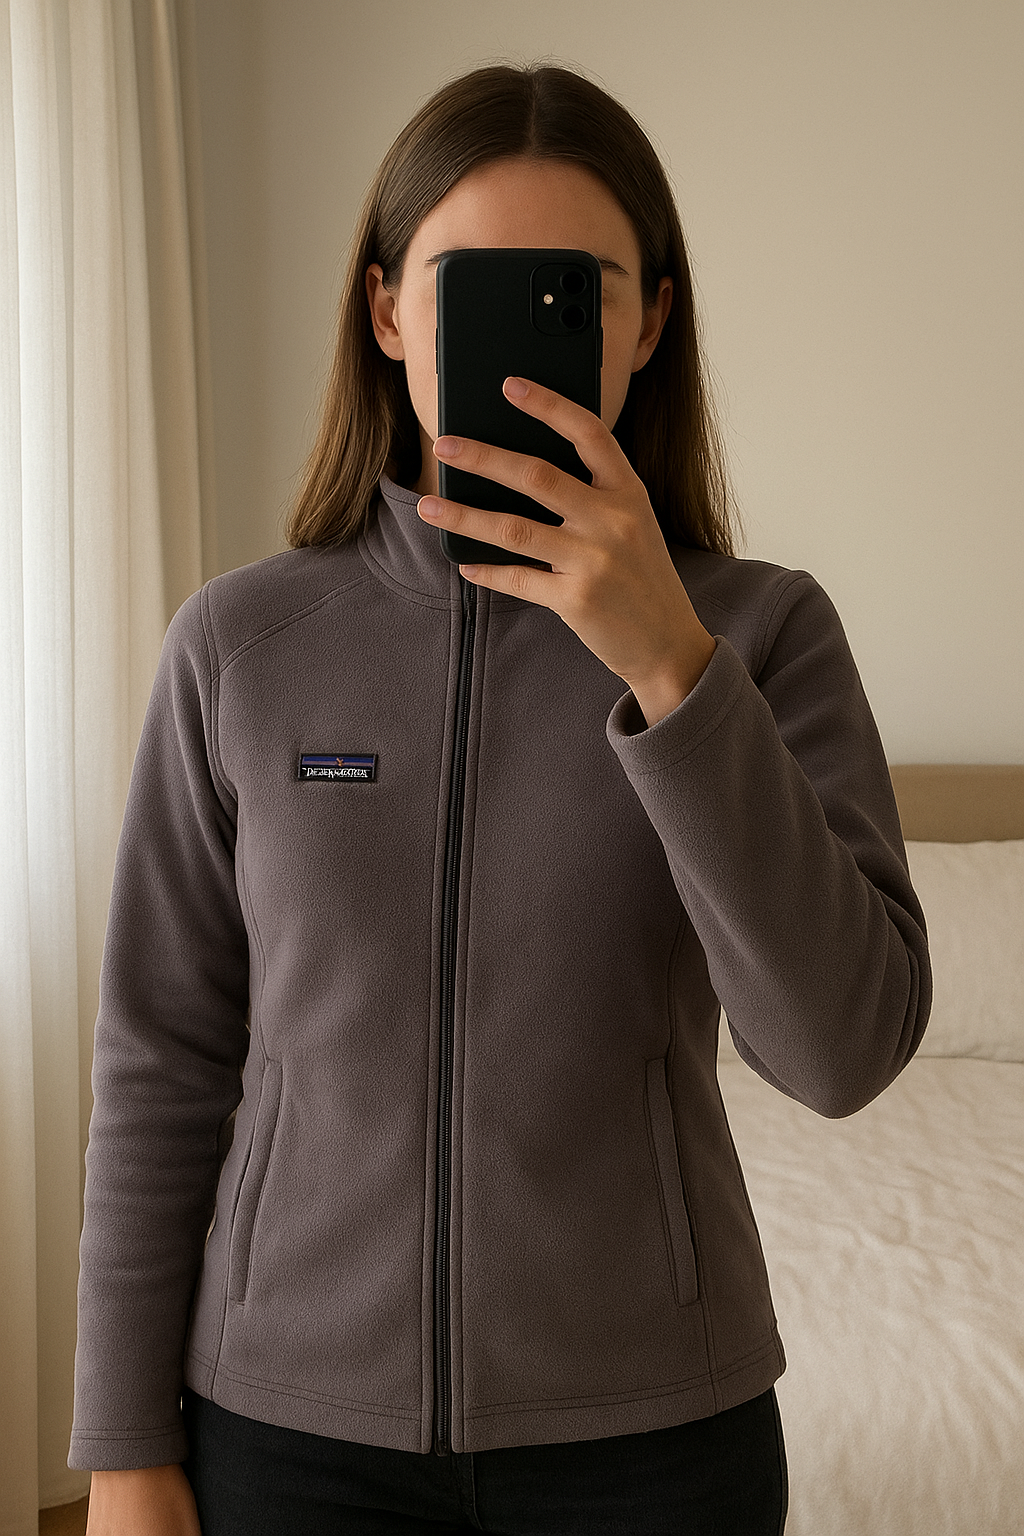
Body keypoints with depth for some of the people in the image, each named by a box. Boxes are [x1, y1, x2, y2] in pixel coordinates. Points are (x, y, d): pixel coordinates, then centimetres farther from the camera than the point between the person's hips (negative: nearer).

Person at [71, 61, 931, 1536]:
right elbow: (166, 1063, -1)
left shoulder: (762, 631, -8)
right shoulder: (239, 641, -6)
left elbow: (845, 1049, -19)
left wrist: (669, 662, -28)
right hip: (296, 1417, 1)